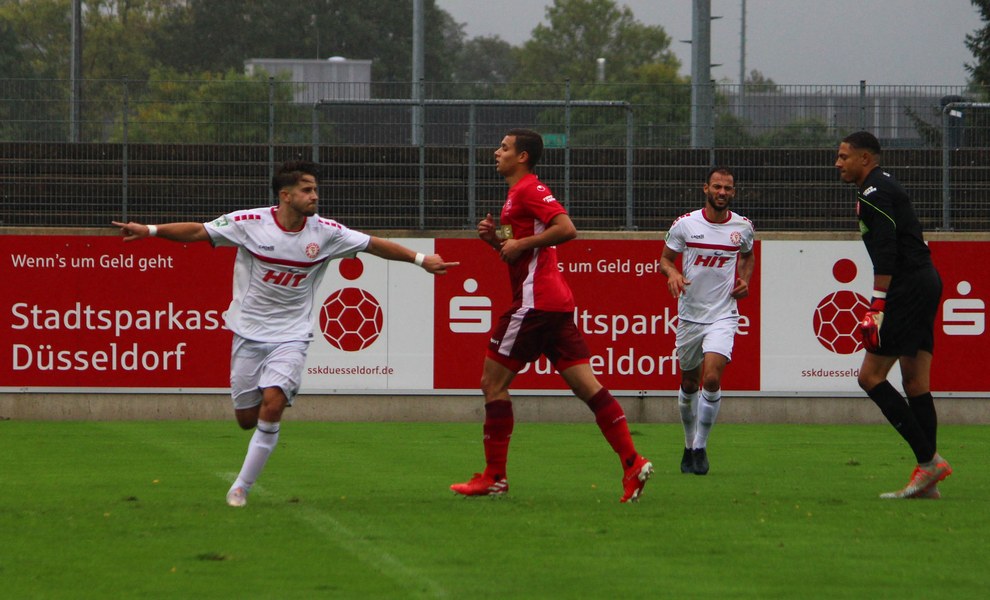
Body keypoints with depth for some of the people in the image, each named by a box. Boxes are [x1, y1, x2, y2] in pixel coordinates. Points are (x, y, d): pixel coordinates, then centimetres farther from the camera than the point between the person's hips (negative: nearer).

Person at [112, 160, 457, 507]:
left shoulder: (325, 232, -4)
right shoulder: (250, 223, -9)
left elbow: (373, 245, 6)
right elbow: (197, 232, -6)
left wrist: (420, 259, 5)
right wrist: (149, 231, -15)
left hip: (291, 337, 0)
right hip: (249, 332, 0)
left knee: (273, 403, -20)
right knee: (246, 418, 0)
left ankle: (242, 487, -9)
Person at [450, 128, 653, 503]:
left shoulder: (529, 190, -9)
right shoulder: (517, 194, 22)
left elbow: (566, 229, -23)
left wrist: (520, 243, -17)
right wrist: (495, 239, 10)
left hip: (536, 301, -10)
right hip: (556, 302, 10)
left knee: (493, 381, -2)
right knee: (587, 387, 3)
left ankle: (494, 478, 0)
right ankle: (633, 463, -5)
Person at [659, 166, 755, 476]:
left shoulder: (743, 227, 2)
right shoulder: (685, 224, -4)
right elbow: (665, 259, 5)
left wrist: (745, 281, 4)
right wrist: (672, 273, -17)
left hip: (723, 316, -1)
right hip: (689, 316, 1)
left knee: (712, 379, -18)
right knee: (689, 384, 11)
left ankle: (700, 447, -5)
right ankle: (689, 445, 31)